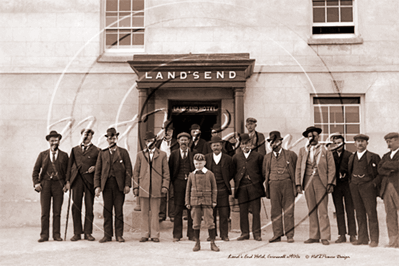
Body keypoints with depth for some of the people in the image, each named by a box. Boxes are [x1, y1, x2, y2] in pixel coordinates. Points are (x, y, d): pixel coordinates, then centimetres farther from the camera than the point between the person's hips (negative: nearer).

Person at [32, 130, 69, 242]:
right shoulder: (42, 155, 11)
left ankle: (56, 235, 8)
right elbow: (35, 170, 11)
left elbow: (68, 171, 9)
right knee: (45, 212, -1)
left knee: (57, 212, 2)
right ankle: (44, 235, 3)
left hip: (58, 185, 0)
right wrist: (36, 183, -2)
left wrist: (66, 184, -2)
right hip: (45, 184, 0)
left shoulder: (64, 155, 9)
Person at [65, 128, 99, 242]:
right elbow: (70, 165, 14)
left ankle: (88, 232, 7)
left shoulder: (96, 150, 9)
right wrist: (68, 180, 6)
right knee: (76, 207, 0)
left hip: (89, 180, -2)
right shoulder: (74, 150, 16)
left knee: (89, 207, -1)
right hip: (76, 180, 2)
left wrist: (94, 167, -11)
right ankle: (77, 233, 6)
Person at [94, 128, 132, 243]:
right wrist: (97, 186, 1)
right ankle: (107, 235, 9)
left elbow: (128, 169, 3)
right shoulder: (102, 153, 13)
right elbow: (97, 171, 11)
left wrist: (127, 185, -7)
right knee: (107, 211, 3)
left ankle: (119, 235, 7)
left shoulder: (123, 152, 8)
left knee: (119, 211, 0)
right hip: (106, 185, 2)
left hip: (119, 185, -2)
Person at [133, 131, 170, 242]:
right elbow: (136, 172, 11)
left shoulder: (162, 155, 8)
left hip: (156, 188, -1)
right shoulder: (140, 155, 13)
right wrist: (135, 186, 3)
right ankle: (145, 234, 11)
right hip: (143, 187, 2)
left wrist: (165, 186, -3)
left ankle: (155, 235, 6)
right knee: (144, 213, 4)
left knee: (155, 213, 1)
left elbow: (166, 172, 6)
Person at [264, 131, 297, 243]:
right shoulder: (267, 157, 15)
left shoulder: (291, 155, 8)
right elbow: (265, 173, 19)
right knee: (275, 211, 1)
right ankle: (277, 234, 7)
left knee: (289, 211, -2)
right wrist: (267, 189, 13)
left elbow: (296, 170, 11)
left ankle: (290, 235, 4)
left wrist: (295, 186, 5)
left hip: (287, 184, -2)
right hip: (273, 184, 2)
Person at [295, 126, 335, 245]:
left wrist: (330, 183, -7)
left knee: (322, 210, -6)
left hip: (321, 182, -3)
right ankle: (314, 236, 11)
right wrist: (298, 184, 4)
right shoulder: (303, 151, 15)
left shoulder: (326, 150, 7)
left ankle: (325, 237, -1)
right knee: (311, 210, 5)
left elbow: (331, 167, 2)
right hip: (308, 182, 3)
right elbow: (298, 168, 13)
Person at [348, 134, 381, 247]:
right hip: (354, 187, 4)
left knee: (371, 213, -6)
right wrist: (351, 183, 12)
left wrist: (375, 183, -9)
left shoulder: (373, 157, 2)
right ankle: (363, 238, 10)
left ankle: (374, 239, -2)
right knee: (359, 214, 5)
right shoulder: (351, 157, 16)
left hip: (367, 186, -4)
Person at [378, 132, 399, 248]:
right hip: (387, 187, 6)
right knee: (390, 214, 3)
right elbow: (379, 170, 10)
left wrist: (386, 164, -2)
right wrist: (390, 171, -7)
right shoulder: (386, 156, 22)